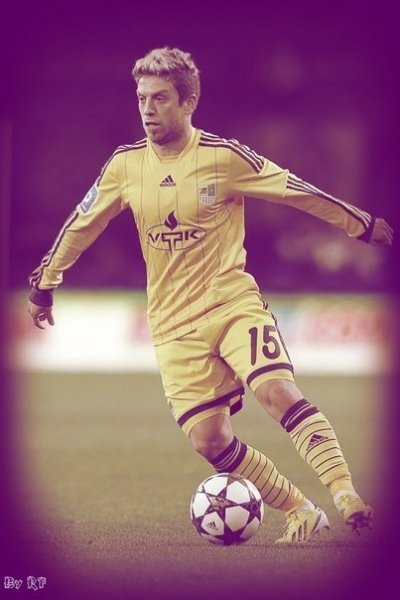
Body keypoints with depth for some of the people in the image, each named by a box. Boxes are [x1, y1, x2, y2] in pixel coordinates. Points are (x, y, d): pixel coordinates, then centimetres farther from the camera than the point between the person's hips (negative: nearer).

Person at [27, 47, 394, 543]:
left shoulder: (224, 157, -8)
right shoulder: (125, 166, 2)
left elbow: (301, 194, 0)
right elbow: (81, 226, 16)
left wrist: (365, 227, 4)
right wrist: (44, 285, 24)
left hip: (234, 304, -3)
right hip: (174, 325, 3)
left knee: (278, 392, -28)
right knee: (209, 441, -9)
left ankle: (345, 496, -29)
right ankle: (301, 514, 5)